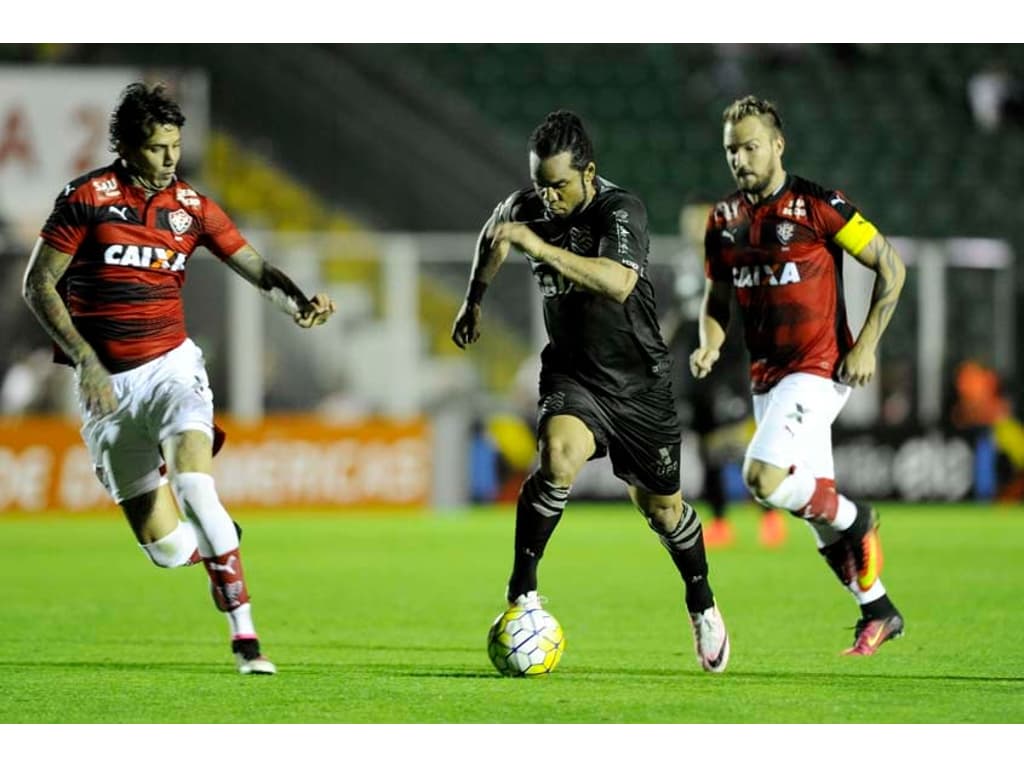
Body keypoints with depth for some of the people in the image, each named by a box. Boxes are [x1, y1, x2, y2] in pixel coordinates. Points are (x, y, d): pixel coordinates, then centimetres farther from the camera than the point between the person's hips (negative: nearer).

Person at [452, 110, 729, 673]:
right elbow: (493, 234, 21)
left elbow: (619, 283, -43)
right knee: (559, 456, -31)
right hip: (572, 375, 2)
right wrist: (474, 299, 25)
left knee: (662, 507, 12)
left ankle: (702, 605, 40)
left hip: (639, 383, -2)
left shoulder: (620, 211, -23)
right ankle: (521, 591, -23)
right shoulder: (526, 206, -6)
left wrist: (542, 248, -47)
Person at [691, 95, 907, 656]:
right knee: (816, 508, 10)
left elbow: (891, 267, -7)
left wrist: (865, 347, -12)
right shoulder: (724, 220, 6)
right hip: (765, 375, 7)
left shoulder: (818, 206, -12)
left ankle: (855, 521, 2)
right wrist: (709, 344, -3)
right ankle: (879, 613, 24)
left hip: (819, 369, -7)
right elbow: (717, 297, 18)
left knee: (763, 478, -24)